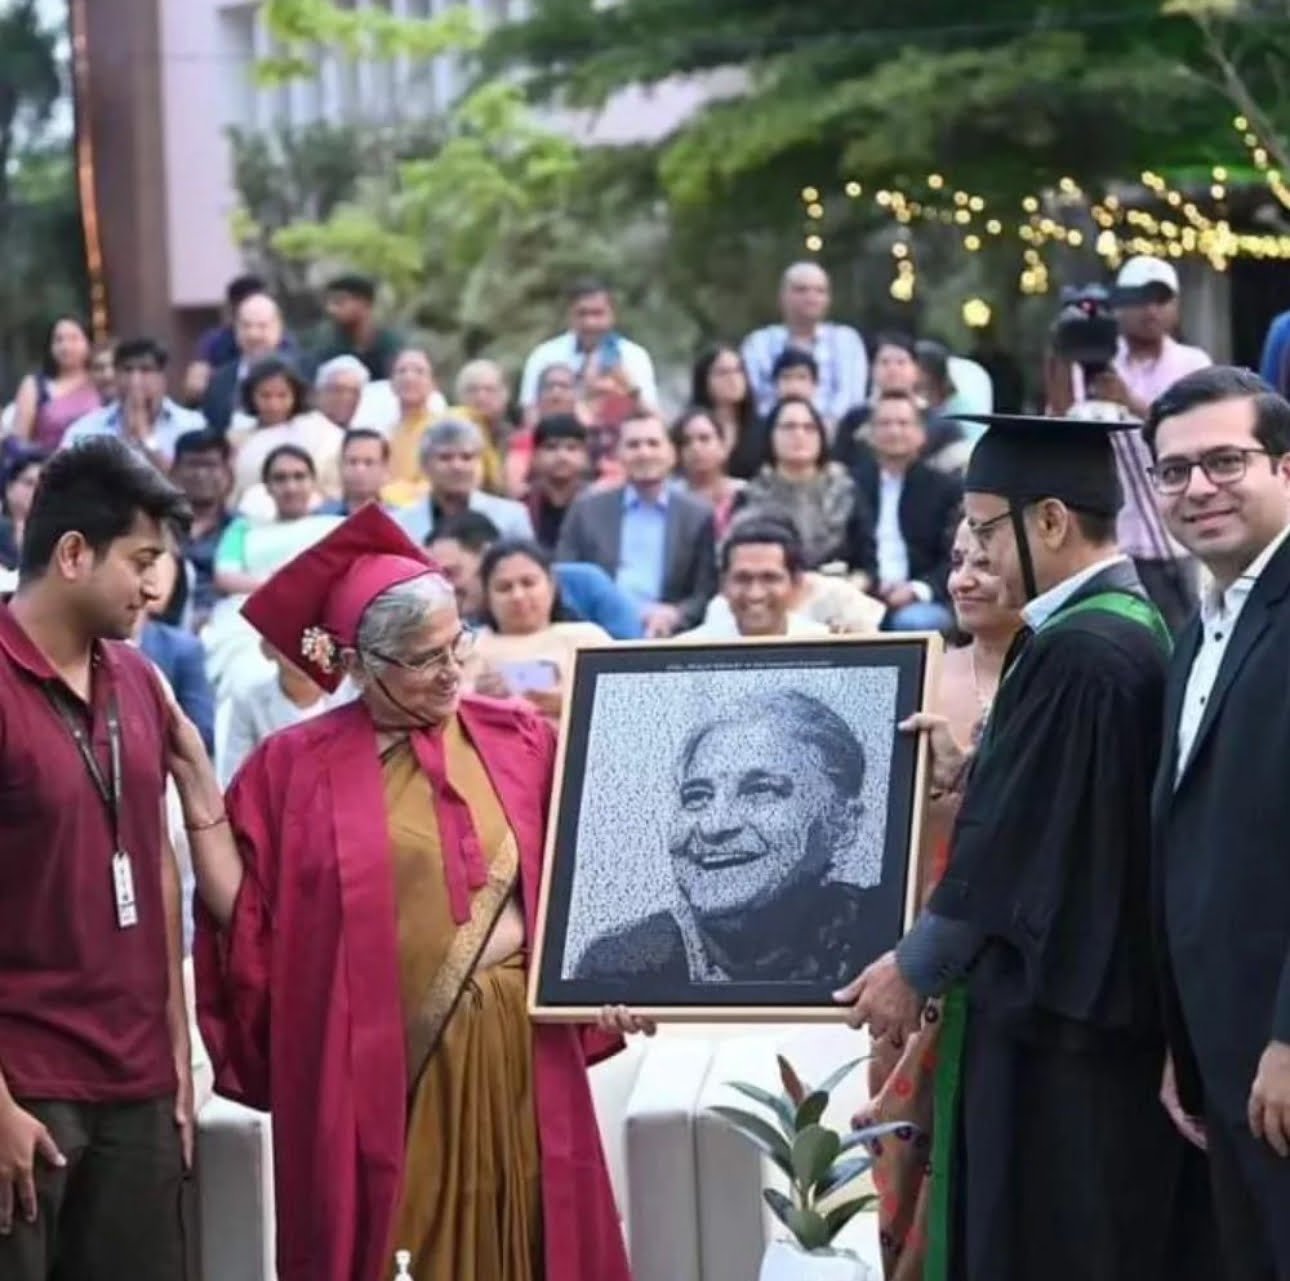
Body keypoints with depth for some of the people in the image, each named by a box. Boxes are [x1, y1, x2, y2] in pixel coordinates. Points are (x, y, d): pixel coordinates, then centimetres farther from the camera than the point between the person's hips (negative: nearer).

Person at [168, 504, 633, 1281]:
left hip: (517, 1057, 2)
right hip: (375, 1070, -2)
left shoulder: (521, 742, 5)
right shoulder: (296, 767, -1)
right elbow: (244, 920, -4)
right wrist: (197, 787, -9)